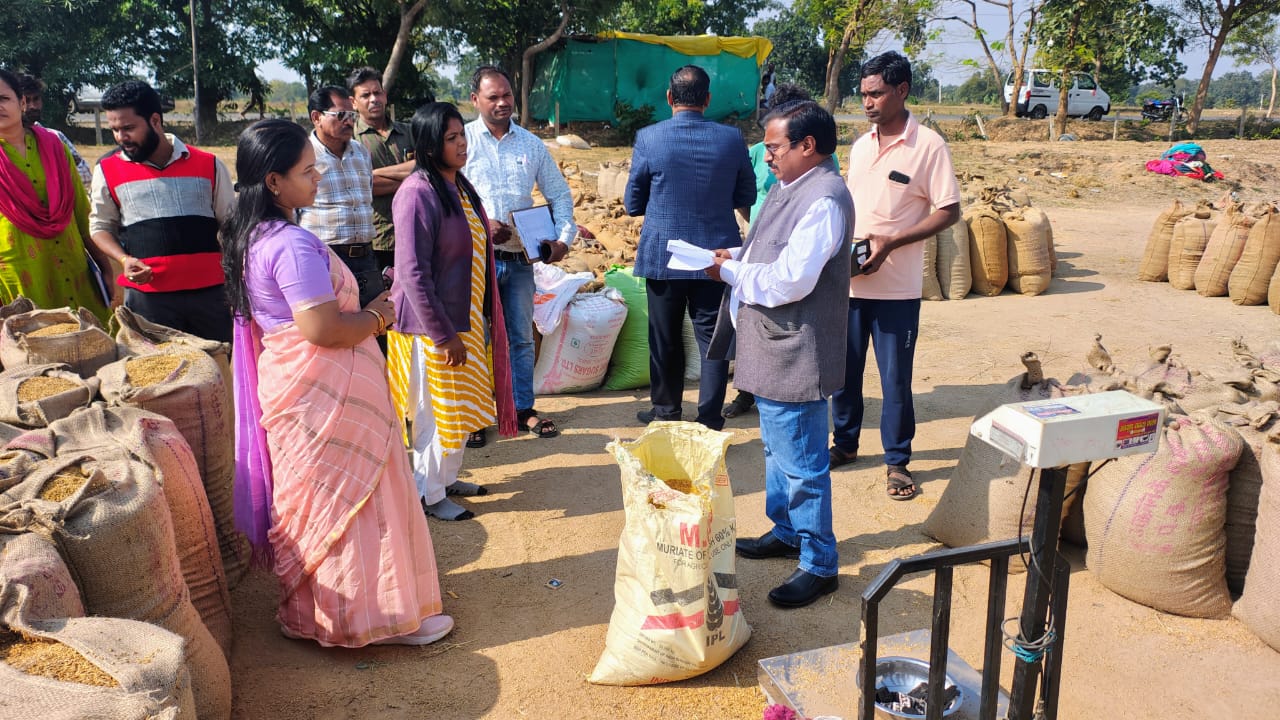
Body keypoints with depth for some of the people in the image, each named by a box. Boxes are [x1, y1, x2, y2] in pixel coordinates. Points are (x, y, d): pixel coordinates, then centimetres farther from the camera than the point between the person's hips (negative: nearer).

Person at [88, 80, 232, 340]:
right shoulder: (107, 171, 6)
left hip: (210, 290, 0)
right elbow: (101, 226, 14)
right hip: (147, 295, 0)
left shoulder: (208, 165, 5)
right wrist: (124, 259, -6)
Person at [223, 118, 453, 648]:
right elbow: (322, 329, -27)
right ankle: (375, 615, 14)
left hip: (288, 382, 10)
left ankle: (309, 609, 34)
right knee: (354, 502, 1)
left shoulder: (252, 237, 10)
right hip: (326, 391, -10)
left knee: (312, 499, 20)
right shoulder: (294, 245, -23)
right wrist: (378, 317, -10)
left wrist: (365, 312, 13)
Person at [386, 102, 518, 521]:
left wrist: (483, 318, 16)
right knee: (436, 409, 3)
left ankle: (446, 476, 36)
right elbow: (413, 273, -22)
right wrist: (443, 335, -21)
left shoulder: (460, 186, 8)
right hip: (434, 324, -8)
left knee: (458, 404, 19)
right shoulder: (418, 193, -20)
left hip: (466, 318, 9)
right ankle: (428, 494, 20)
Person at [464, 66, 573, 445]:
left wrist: (563, 238, -2)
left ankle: (524, 408, 24)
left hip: (520, 258, 4)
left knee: (521, 337, 12)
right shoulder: (463, 140, -2)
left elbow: (559, 194, 13)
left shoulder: (532, 144, 10)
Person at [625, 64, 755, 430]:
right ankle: (710, 420, 11)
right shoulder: (732, 139, -4)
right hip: (716, 256, 1)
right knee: (713, 338, 7)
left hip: (662, 256, 0)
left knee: (665, 340, 13)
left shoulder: (649, 138, -8)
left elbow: (632, 203, -1)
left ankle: (666, 411, 26)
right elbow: (746, 197, 6)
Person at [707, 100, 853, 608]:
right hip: (771, 350, 11)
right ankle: (786, 532, 41)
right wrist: (737, 257, 3)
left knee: (802, 463, 1)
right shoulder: (789, 187, 10)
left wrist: (731, 272, -14)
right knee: (778, 449, 23)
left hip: (795, 355, -11)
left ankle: (820, 563, 15)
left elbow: (790, 279, -27)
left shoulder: (824, 200, -21)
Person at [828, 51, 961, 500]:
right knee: (843, 370, 14)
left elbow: (949, 211, -10)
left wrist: (891, 242, -19)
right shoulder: (861, 146, 11)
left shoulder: (928, 146, -8)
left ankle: (897, 461, 19)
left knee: (895, 378, 3)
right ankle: (845, 443, 32)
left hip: (896, 289, -5)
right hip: (848, 282, 6)